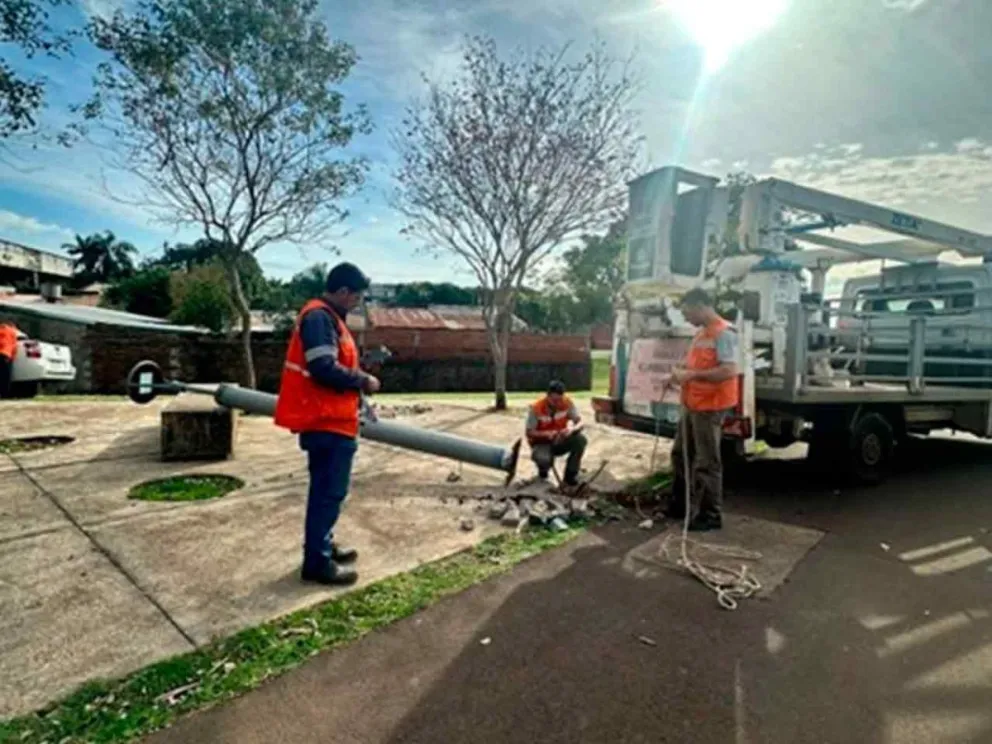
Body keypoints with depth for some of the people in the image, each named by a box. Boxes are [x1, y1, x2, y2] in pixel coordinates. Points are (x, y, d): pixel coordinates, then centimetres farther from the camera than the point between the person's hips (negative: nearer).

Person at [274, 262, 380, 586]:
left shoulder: (329, 318, 17)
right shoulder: (319, 317, -17)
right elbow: (324, 370, -25)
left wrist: (357, 380, 10)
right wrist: (362, 381, -13)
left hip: (330, 420, 11)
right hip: (327, 422, -11)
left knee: (327, 489, 18)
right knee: (329, 491, -4)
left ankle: (323, 546, 30)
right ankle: (317, 562, 5)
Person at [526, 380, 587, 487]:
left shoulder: (567, 402, -13)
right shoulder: (536, 407, -22)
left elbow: (580, 422, -12)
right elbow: (529, 432, -18)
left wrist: (572, 429, -35)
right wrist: (547, 434, -36)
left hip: (560, 441, 4)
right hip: (542, 443, -4)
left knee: (580, 439, -25)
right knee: (543, 459, -37)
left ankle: (570, 475, -6)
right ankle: (543, 470, 4)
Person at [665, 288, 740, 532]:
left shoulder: (723, 332, -16)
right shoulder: (701, 333, 14)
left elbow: (729, 371, -25)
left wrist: (692, 375, -24)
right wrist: (682, 371, 5)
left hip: (710, 407, -10)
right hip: (692, 405, 10)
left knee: (706, 463, -2)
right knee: (681, 454, 17)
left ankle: (711, 515, 11)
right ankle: (678, 505, 31)